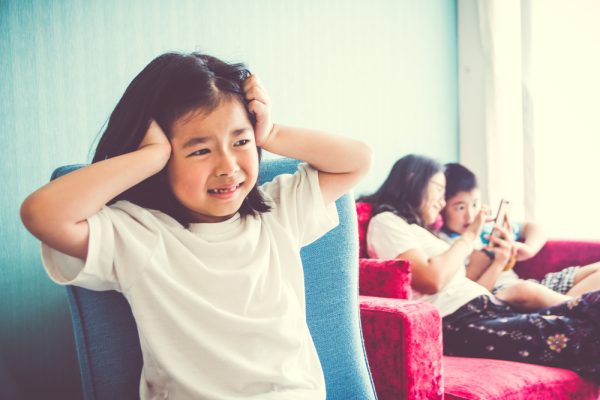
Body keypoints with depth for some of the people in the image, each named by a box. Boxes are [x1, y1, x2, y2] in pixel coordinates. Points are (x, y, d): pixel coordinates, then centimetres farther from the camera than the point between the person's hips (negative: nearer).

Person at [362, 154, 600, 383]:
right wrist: (470, 235, 0)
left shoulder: (419, 231, 30)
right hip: (457, 325, -9)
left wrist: (498, 261, 16)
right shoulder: (386, 222, 3)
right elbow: (433, 281, -12)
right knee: (565, 334, -27)